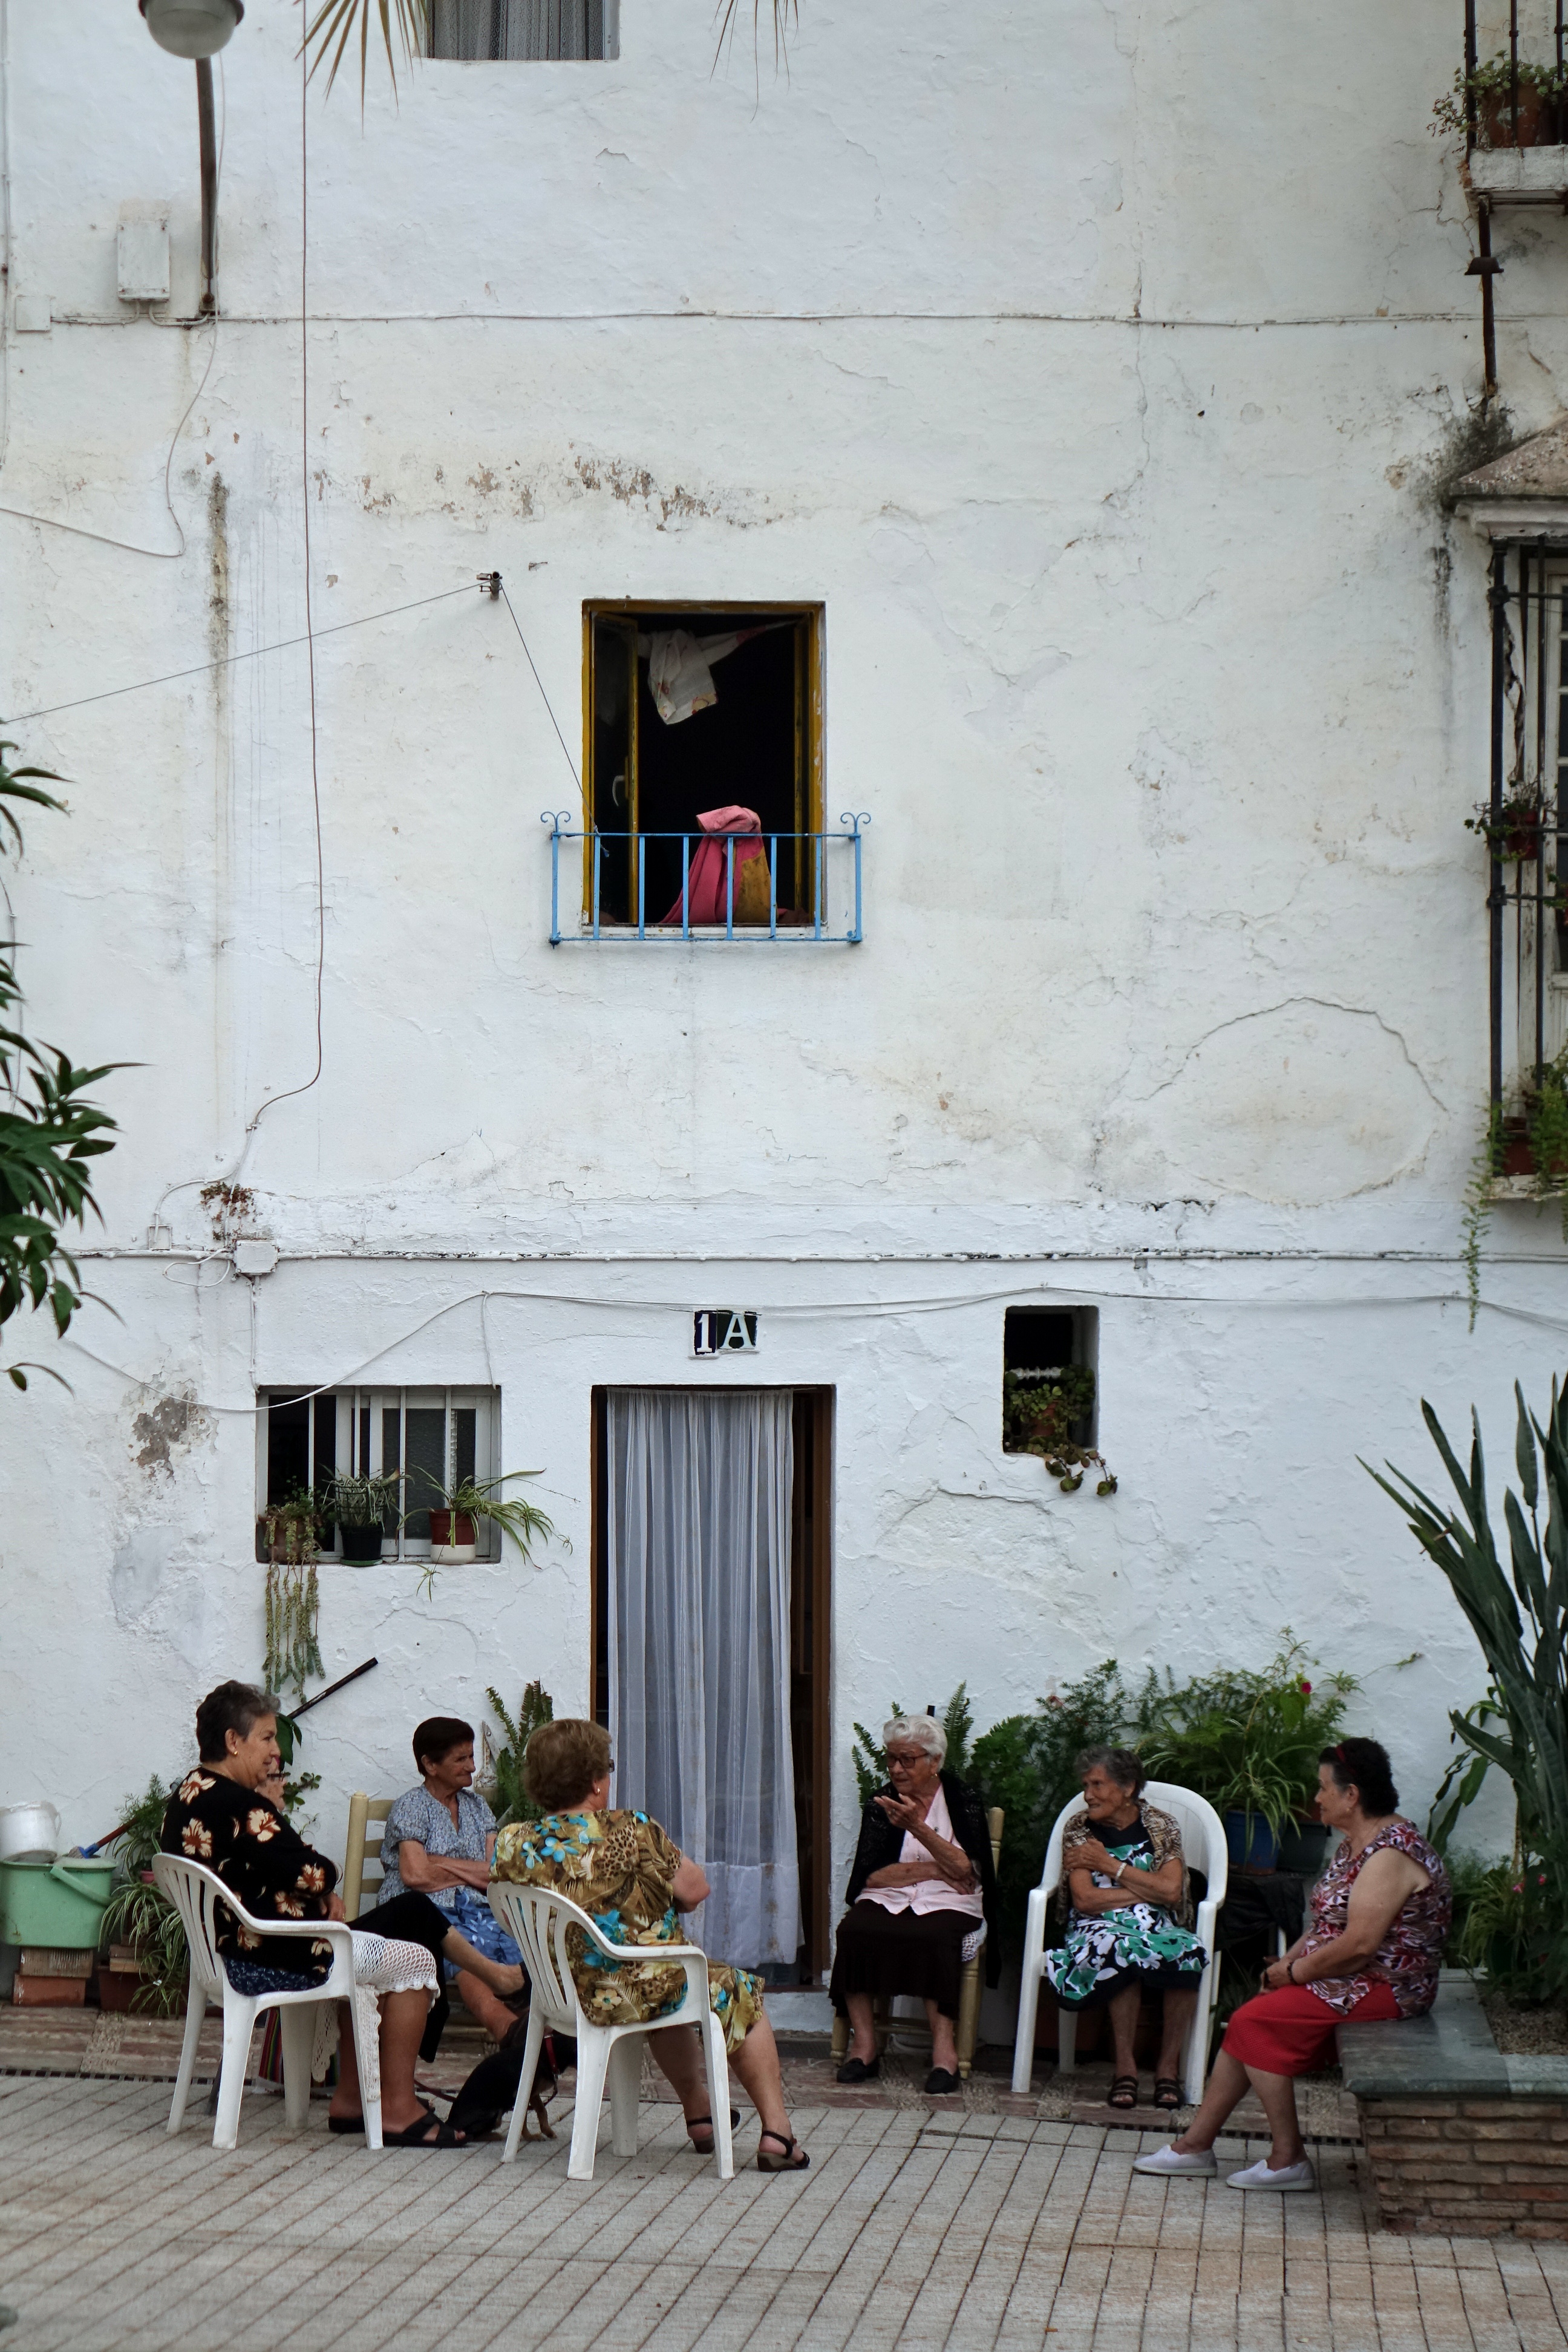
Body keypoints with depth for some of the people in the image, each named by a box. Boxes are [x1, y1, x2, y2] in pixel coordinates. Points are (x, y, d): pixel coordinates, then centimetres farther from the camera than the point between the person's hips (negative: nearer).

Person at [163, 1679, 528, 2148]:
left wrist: (324, 1897, 3)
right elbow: (316, 1875, -23)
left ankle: (351, 2099, 31)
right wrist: (277, 1813, -7)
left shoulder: (185, 1799, 8)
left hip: (224, 1950, 11)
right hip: (270, 1963, -11)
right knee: (413, 1960, 5)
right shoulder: (241, 1806, -25)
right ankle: (398, 2111, 9)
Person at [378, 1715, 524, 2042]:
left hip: (475, 1910, 5)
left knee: (519, 1953, -31)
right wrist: (474, 1874, 6)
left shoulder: (476, 1806, 24)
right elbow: (415, 1875, -7)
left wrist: (442, 1864, 0)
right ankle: (505, 2023, -67)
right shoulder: (412, 1806, 8)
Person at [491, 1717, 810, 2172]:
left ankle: (699, 2115, 49)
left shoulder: (513, 1844, -8)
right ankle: (776, 2134, 18)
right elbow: (694, 1891, -13)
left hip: (562, 1998, 6)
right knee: (740, 1991, 22)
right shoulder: (629, 1833, -22)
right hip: (635, 1996, -6)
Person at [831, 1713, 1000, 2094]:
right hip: (886, 1901, 2)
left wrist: (917, 1827, -21)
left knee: (932, 1937, -37)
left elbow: (966, 1871, -11)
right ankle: (863, 2043, -27)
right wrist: (931, 1869, -9)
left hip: (947, 1905, -2)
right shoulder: (881, 1806, 10)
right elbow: (869, 1875, 0)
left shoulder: (963, 1802, 4)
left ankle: (944, 2047, -32)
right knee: (852, 1931, -31)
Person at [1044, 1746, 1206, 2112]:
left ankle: (1169, 2066, -20)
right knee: (1125, 1950, -39)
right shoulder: (1078, 1829, 6)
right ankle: (1124, 2066, -27)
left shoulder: (1160, 1827, 7)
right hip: (1099, 1928, -1)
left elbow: (1171, 1892, -7)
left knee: (1188, 1954, -34)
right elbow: (1085, 1899, -6)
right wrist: (1148, 1889, -6)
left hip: (1157, 1927, 1)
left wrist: (1109, 1865, -6)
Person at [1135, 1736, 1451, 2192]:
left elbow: (1359, 1945, -26)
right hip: (1350, 1979, 10)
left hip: (1382, 1989, -10)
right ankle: (1196, 2145, 4)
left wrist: (1293, 1973, -14)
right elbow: (1329, 1923, 17)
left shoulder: (1390, 1855, -21)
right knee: (1249, 2023, 0)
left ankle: (1288, 2160, -10)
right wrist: (1288, 1961, 1)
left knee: (1255, 2022, -16)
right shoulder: (1358, 1843, 12)